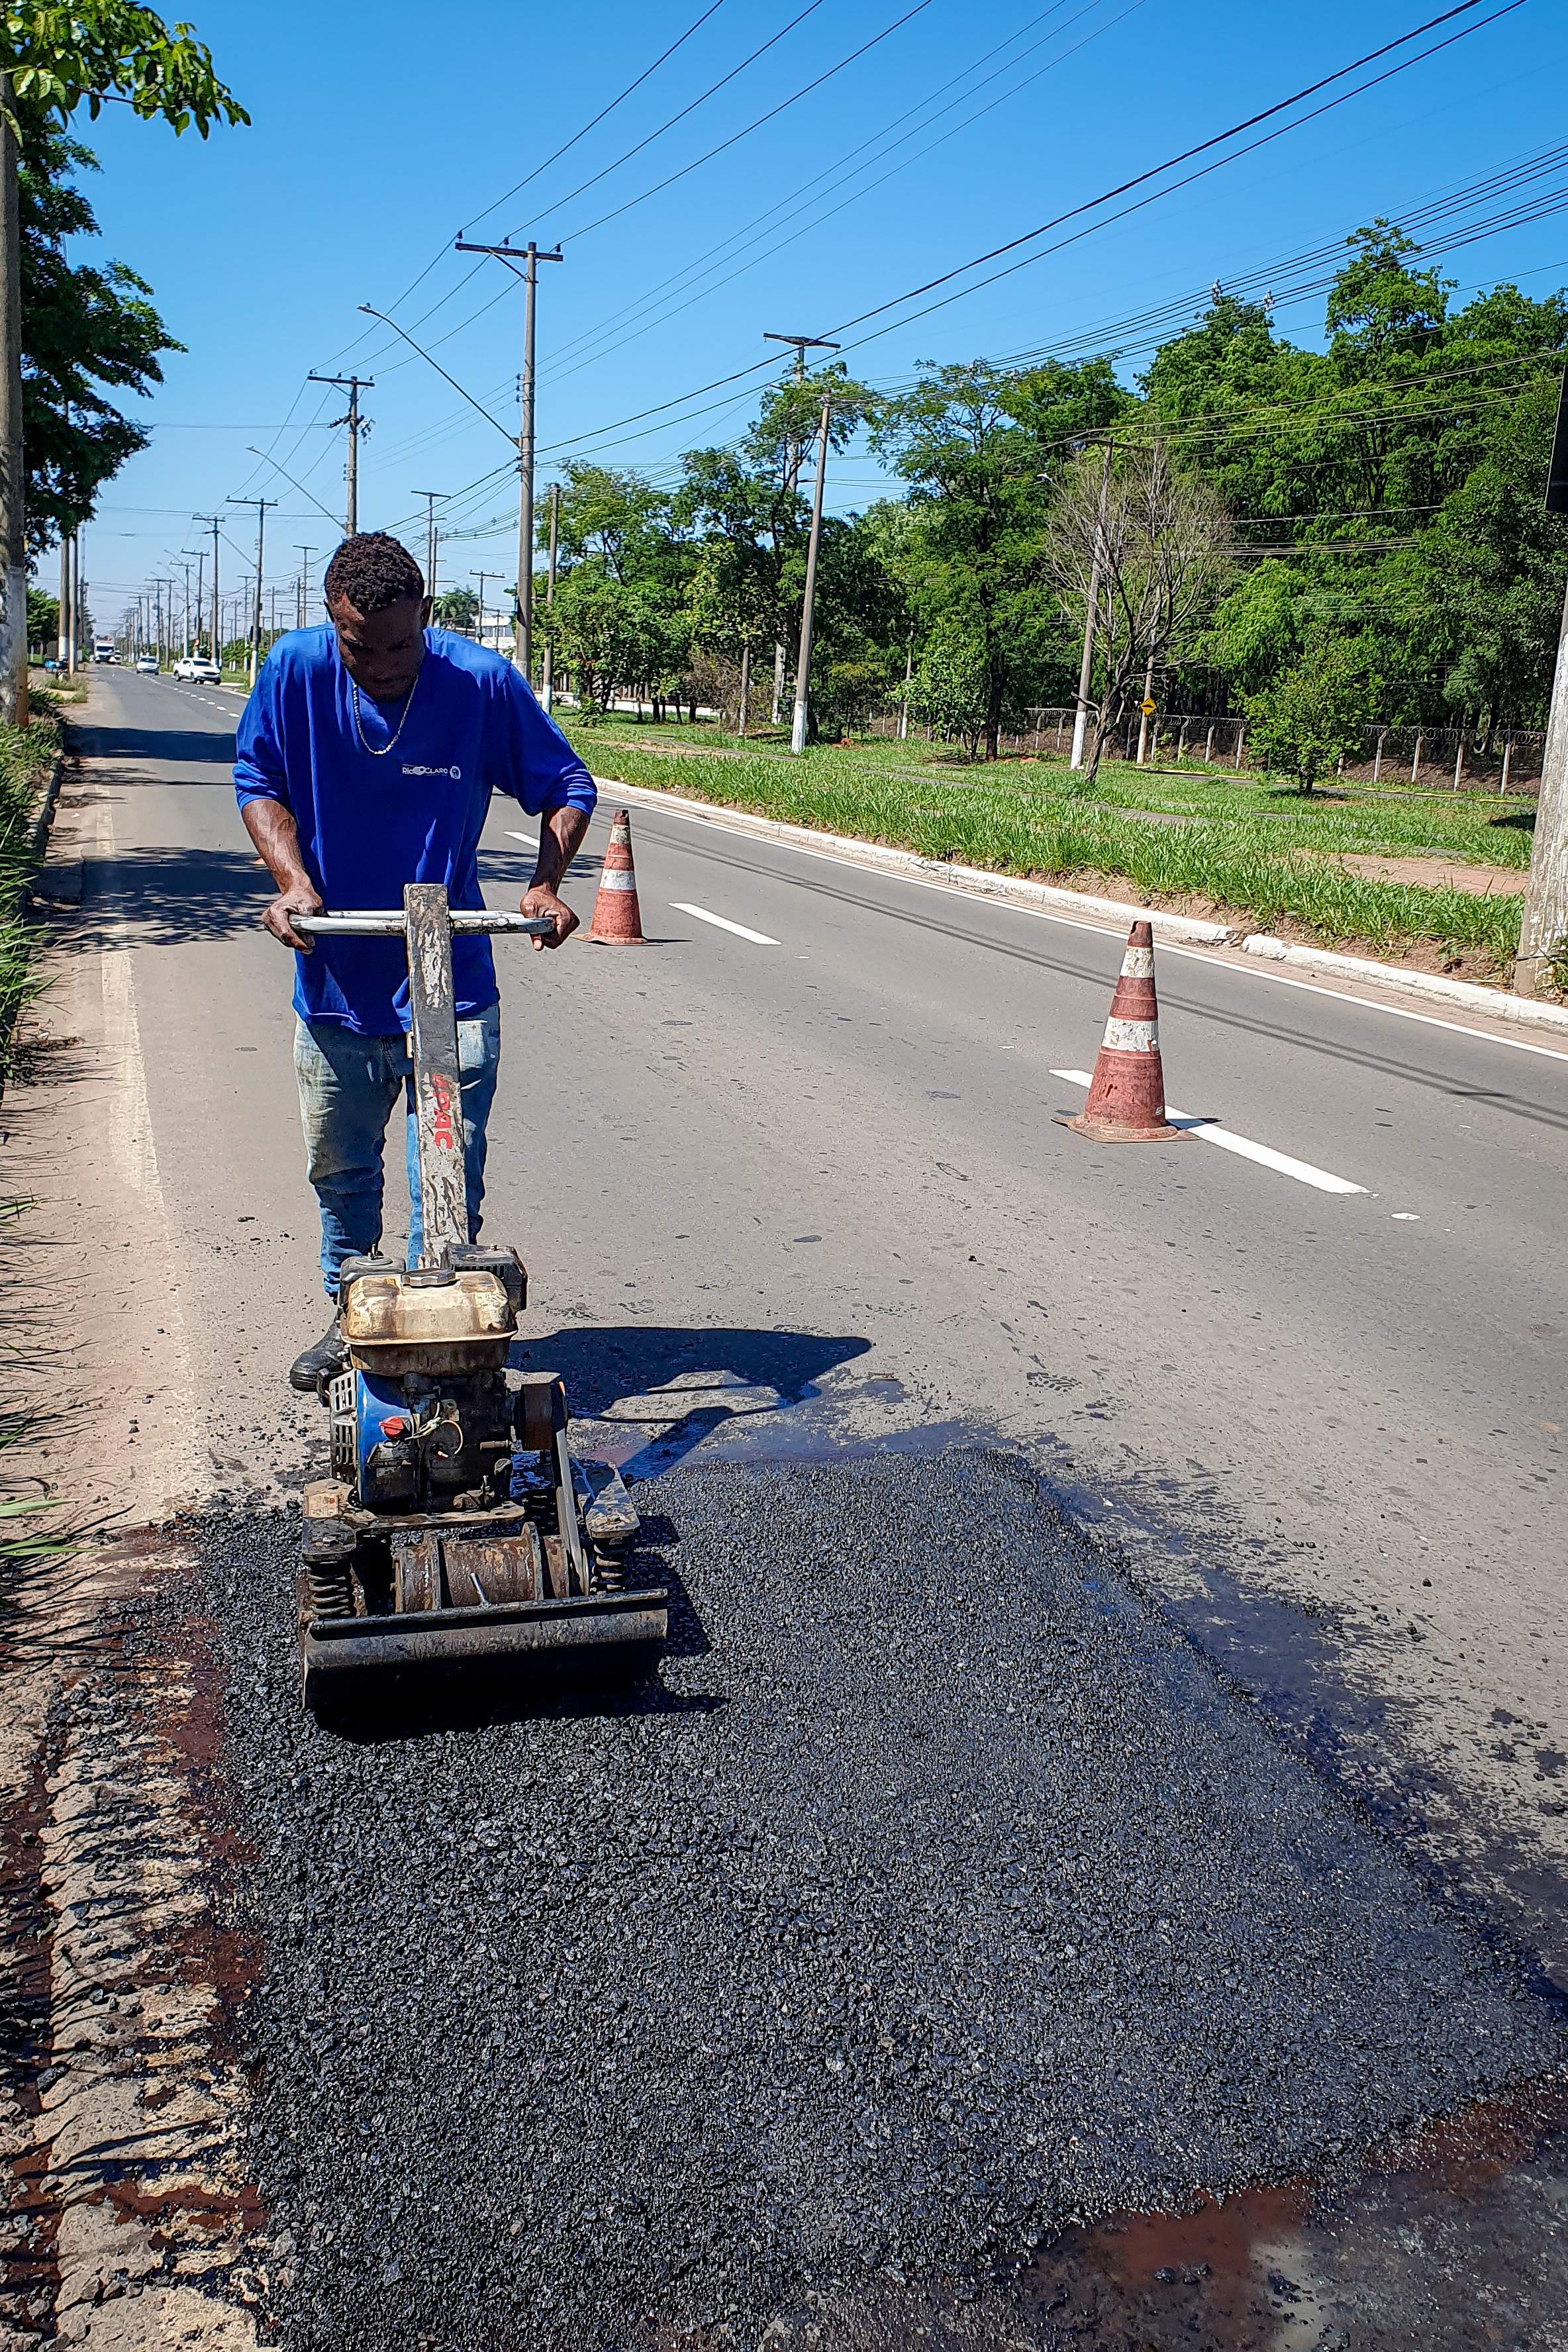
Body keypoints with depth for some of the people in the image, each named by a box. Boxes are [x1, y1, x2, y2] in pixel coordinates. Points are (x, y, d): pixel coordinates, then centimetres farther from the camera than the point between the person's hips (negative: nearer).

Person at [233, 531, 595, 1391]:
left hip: (451, 989, -2)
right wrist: (293, 879, -13)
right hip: (335, 977, 3)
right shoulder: (295, 671, -9)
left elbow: (565, 787, 0)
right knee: (339, 1170, 17)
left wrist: (544, 885, -16)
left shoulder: (484, 681, -13)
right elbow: (258, 780, 4)